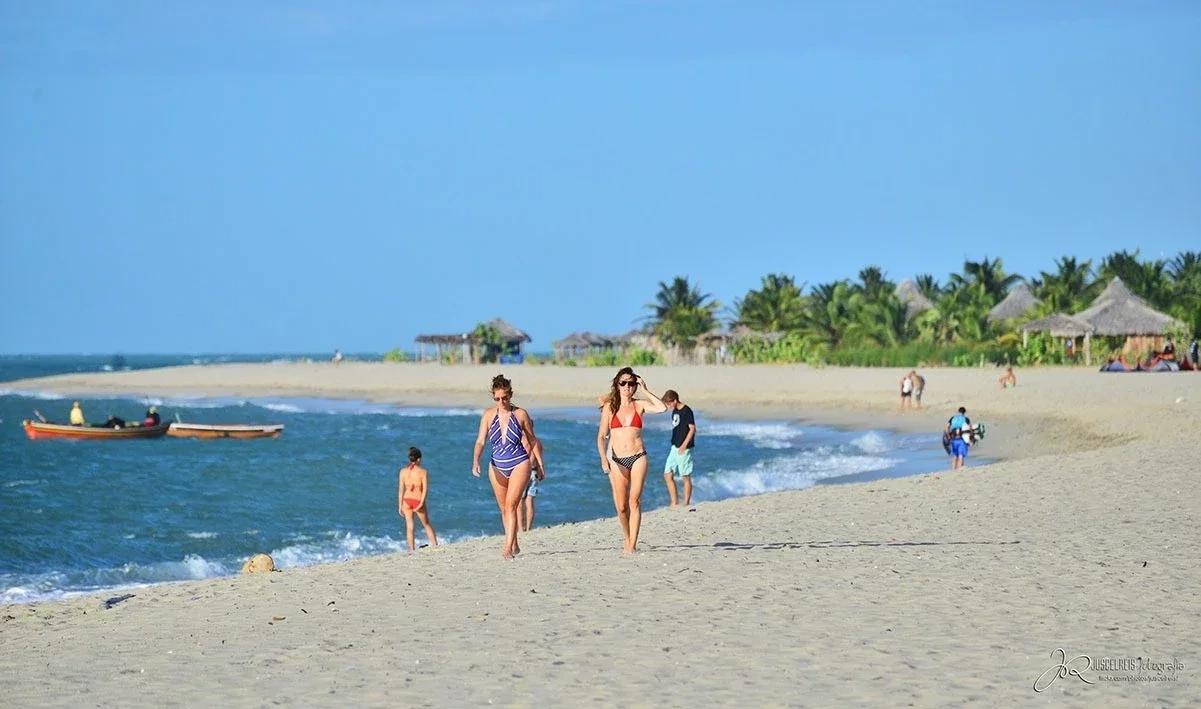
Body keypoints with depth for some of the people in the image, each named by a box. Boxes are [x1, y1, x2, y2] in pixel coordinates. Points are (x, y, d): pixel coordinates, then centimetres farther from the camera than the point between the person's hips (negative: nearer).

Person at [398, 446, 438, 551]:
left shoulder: (403, 471, -2)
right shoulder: (423, 472, -8)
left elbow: (401, 489, -1)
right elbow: (425, 489, -15)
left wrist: (400, 506, 3)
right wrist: (421, 503, -17)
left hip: (407, 500, 1)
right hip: (418, 500, -1)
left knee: (409, 527, 8)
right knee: (427, 525, 16)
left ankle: (412, 550, 6)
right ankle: (435, 546, 15)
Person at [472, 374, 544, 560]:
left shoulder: (520, 414, -5)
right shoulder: (489, 415, -2)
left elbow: (533, 441, 4)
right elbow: (480, 441, -8)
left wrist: (540, 464, 8)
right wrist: (476, 461, -24)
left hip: (519, 464, -3)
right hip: (497, 467, 4)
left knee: (511, 505, -15)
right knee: (504, 509, 11)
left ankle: (508, 547, -19)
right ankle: (514, 546, 24)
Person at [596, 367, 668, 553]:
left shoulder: (639, 405, 5)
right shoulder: (609, 408, 6)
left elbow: (662, 408, -13)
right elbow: (601, 436, 6)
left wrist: (645, 391, -7)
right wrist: (603, 459, -7)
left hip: (638, 458, -1)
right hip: (617, 460, 1)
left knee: (635, 500, -12)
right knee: (621, 506, 0)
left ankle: (632, 545, -13)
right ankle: (628, 539, 23)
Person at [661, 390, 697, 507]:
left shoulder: (686, 411, -13)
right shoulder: (675, 411, 12)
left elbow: (692, 429, -16)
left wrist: (684, 445, -21)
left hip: (684, 449, -9)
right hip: (675, 447, 9)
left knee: (686, 477, -1)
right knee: (667, 475, 6)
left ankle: (686, 504, 4)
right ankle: (674, 503, 12)